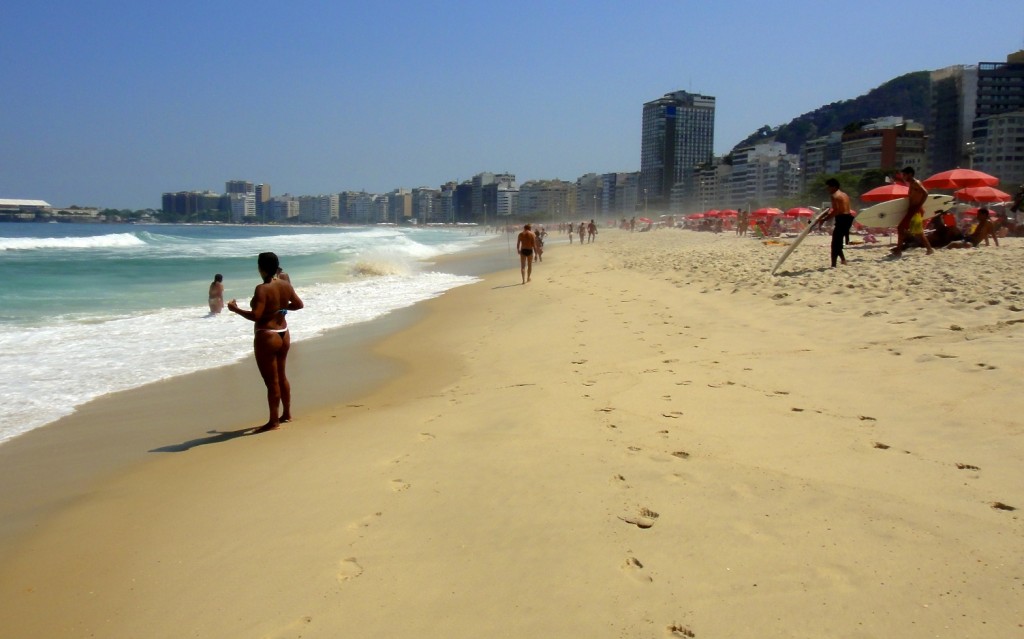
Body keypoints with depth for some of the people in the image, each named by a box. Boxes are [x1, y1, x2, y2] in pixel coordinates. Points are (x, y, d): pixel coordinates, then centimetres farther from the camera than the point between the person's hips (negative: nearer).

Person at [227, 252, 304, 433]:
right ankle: (286, 414, 33)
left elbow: (255, 316, -26)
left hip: (266, 337, -8)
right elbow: (298, 304, 13)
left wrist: (235, 309, -12)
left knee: (271, 381, 0)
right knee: (281, 376, 21)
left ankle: (273, 421, 8)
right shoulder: (285, 285, 2)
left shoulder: (262, 289, -20)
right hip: (283, 334, 8)